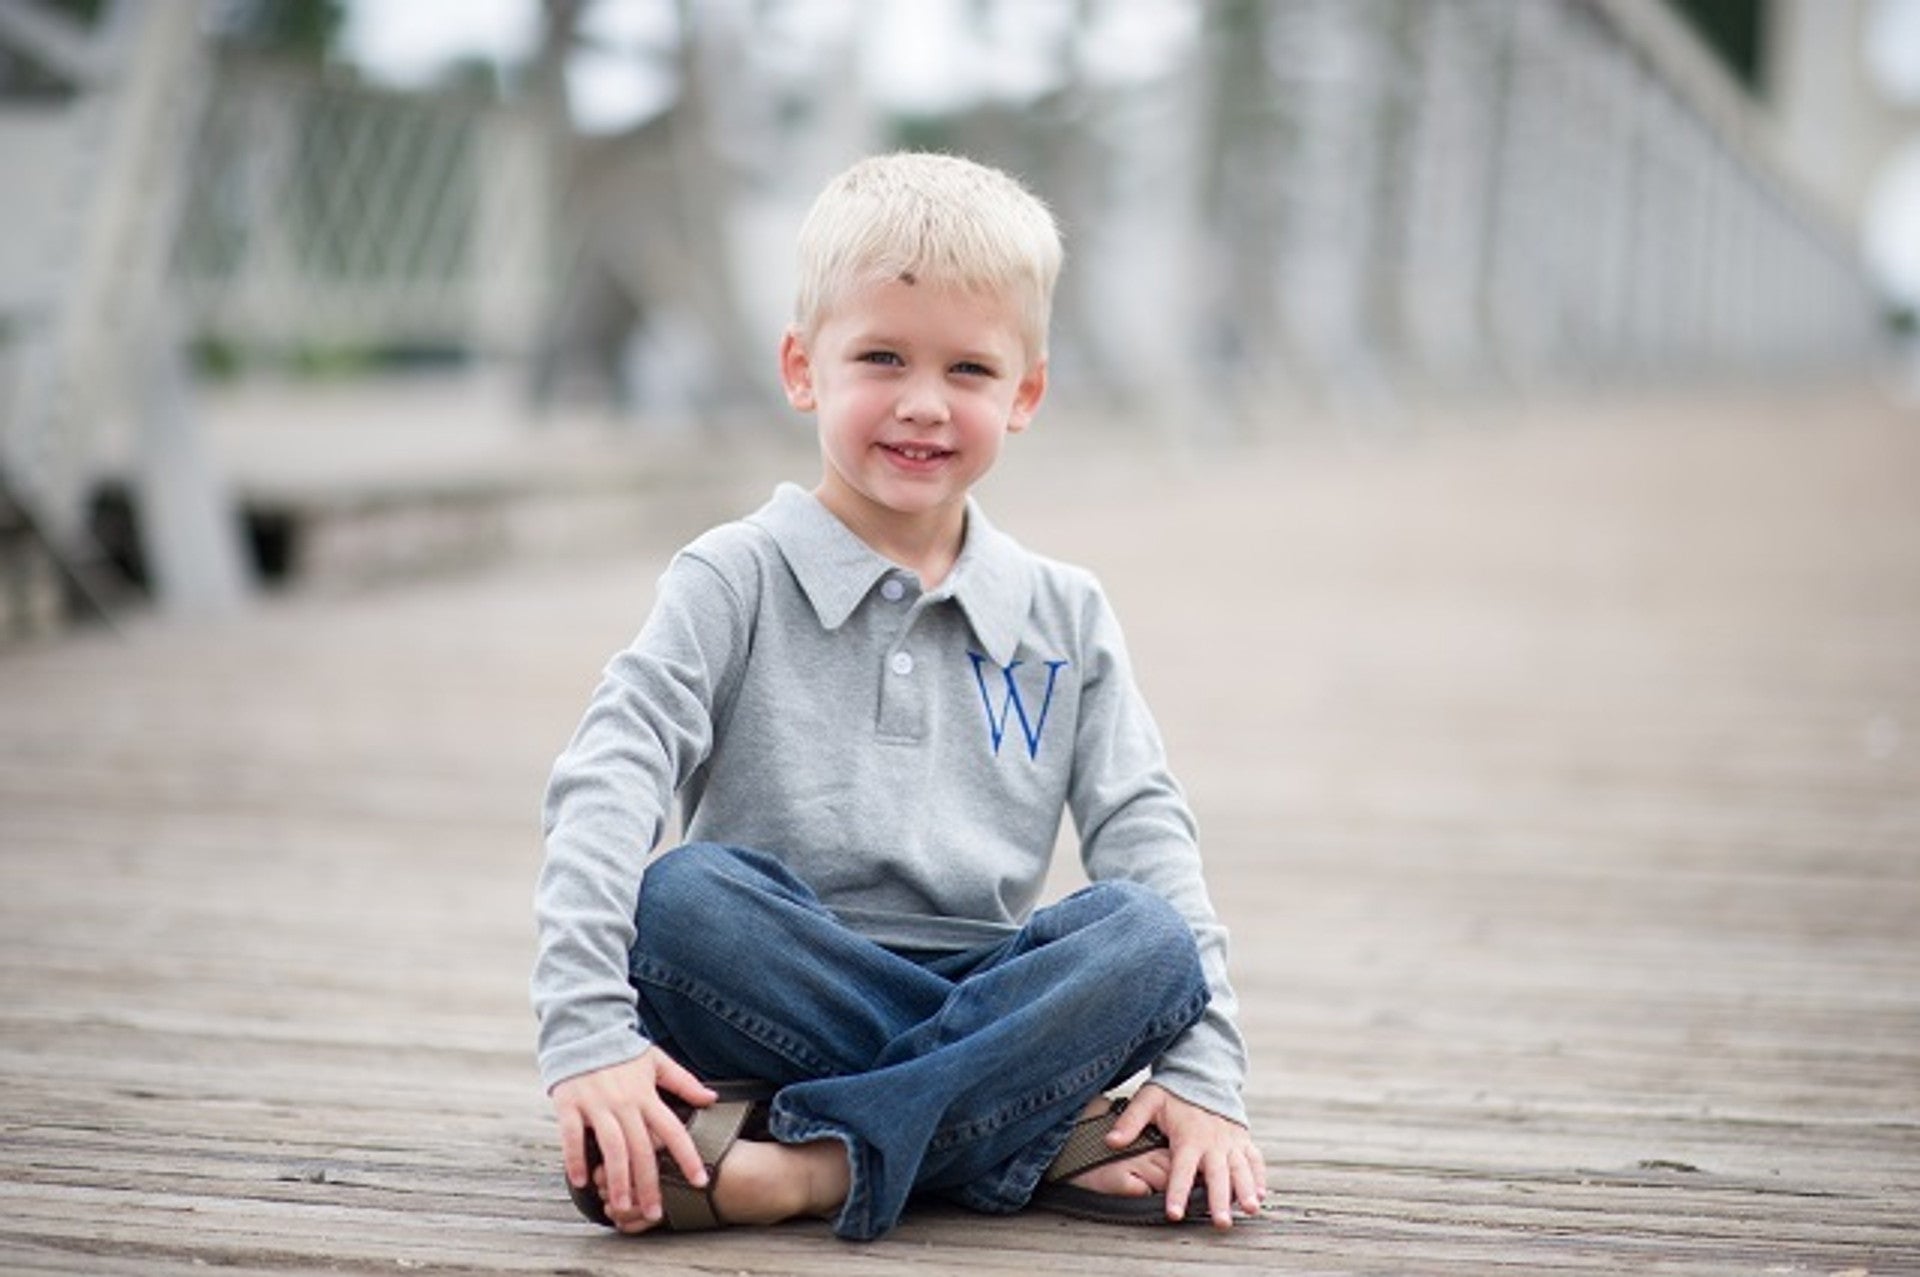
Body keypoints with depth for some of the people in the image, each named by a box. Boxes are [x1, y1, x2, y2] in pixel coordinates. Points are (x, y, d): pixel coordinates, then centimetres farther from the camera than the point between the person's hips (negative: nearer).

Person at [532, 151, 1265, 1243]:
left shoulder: (1065, 618, 11)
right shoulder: (739, 582, 1)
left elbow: (1146, 830, 5)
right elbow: (607, 784, -11)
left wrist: (1205, 1074, -9)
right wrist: (590, 1033, -26)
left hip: (987, 984, 3)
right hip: (775, 996, -2)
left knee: (1152, 939, -26)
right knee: (677, 899, -32)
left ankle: (813, 1164, -31)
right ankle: (1028, 1141, -27)